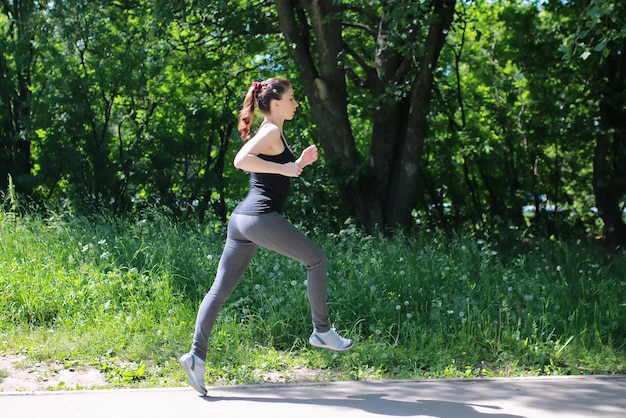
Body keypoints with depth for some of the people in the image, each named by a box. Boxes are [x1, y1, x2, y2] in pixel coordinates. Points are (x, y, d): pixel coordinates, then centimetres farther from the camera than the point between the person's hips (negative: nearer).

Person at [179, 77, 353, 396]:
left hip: (243, 219, 10)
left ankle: (197, 355, -2)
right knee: (316, 260, 5)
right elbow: (241, 160, -24)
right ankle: (322, 331, 12)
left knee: (220, 289, 3)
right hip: (261, 217, -10)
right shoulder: (271, 131, -7)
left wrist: (301, 162, 18)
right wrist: (284, 168, -21)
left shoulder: (274, 133, 22)